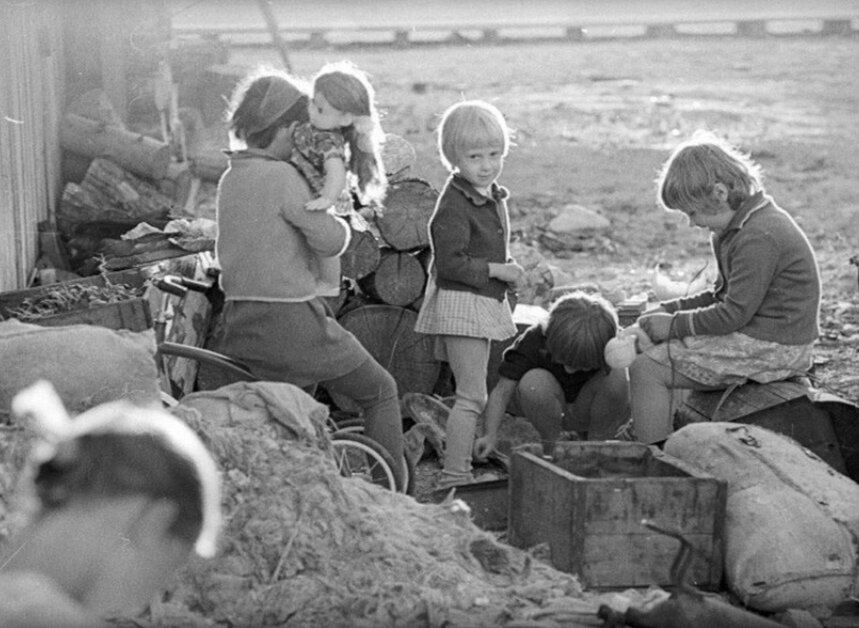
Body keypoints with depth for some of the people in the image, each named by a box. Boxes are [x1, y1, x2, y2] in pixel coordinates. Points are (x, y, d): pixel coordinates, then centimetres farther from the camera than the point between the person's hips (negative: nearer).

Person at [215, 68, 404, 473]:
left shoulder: (229, 179, 10)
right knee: (380, 392, 9)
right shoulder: (282, 177, -15)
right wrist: (342, 220, 8)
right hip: (292, 320, -7)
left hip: (239, 319, 7)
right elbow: (331, 241, -14)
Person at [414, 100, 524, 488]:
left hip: (485, 303, 10)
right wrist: (496, 270, -19)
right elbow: (450, 263, -23)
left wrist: (505, 271, 10)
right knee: (472, 396, -10)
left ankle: (461, 469, 24)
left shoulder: (493, 197, 11)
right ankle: (453, 476, -6)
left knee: (472, 392, 15)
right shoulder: (454, 206, -18)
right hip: (460, 304, -10)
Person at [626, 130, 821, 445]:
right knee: (655, 345, 20)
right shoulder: (744, 226, 11)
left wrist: (675, 324, -13)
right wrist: (669, 310, 7)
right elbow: (722, 294, 18)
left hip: (771, 348, -11)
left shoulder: (758, 238, -23)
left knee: (646, 368, -13)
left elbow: (734, 312, -23)